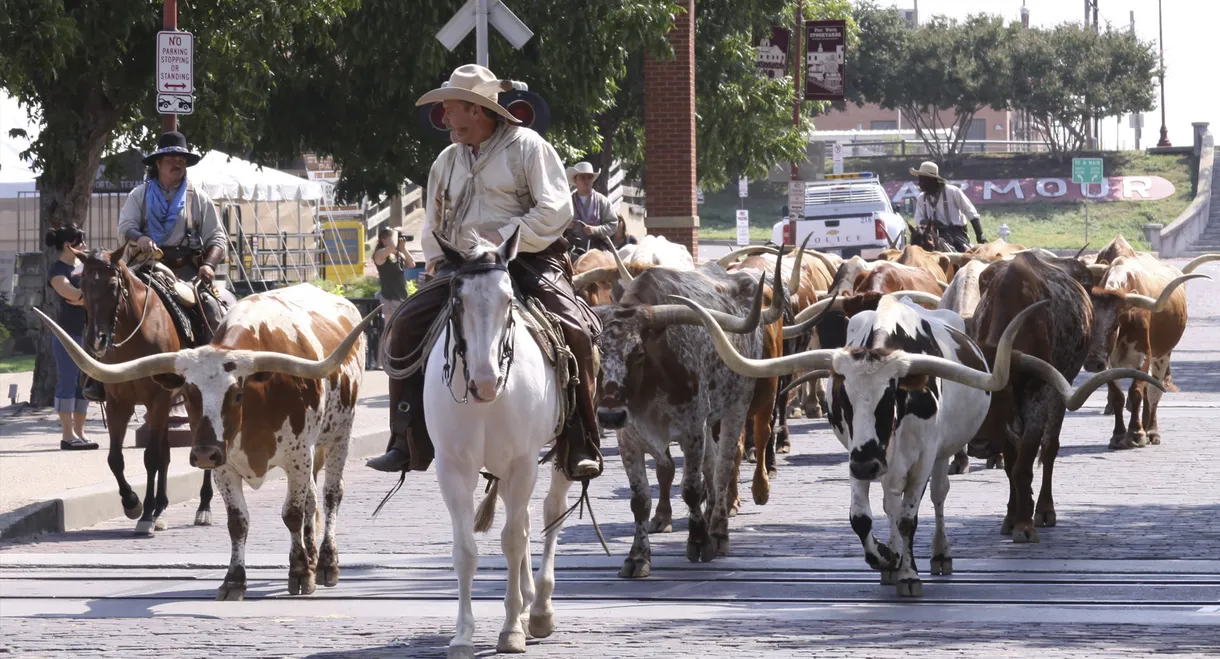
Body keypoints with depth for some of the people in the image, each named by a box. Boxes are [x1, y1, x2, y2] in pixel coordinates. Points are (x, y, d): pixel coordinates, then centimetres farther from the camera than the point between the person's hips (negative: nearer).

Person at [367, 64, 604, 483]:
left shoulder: (527, 147, -1)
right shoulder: (448, 161, 18)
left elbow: (555, 211, -10)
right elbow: (433, 227, 27)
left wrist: (502, 240, -17)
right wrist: (438, 263, 8)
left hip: (528, 261, -5)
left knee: (573, 330, -29)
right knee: (406, 324, -12)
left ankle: (580, 448, -22)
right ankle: (406, 441, -8)